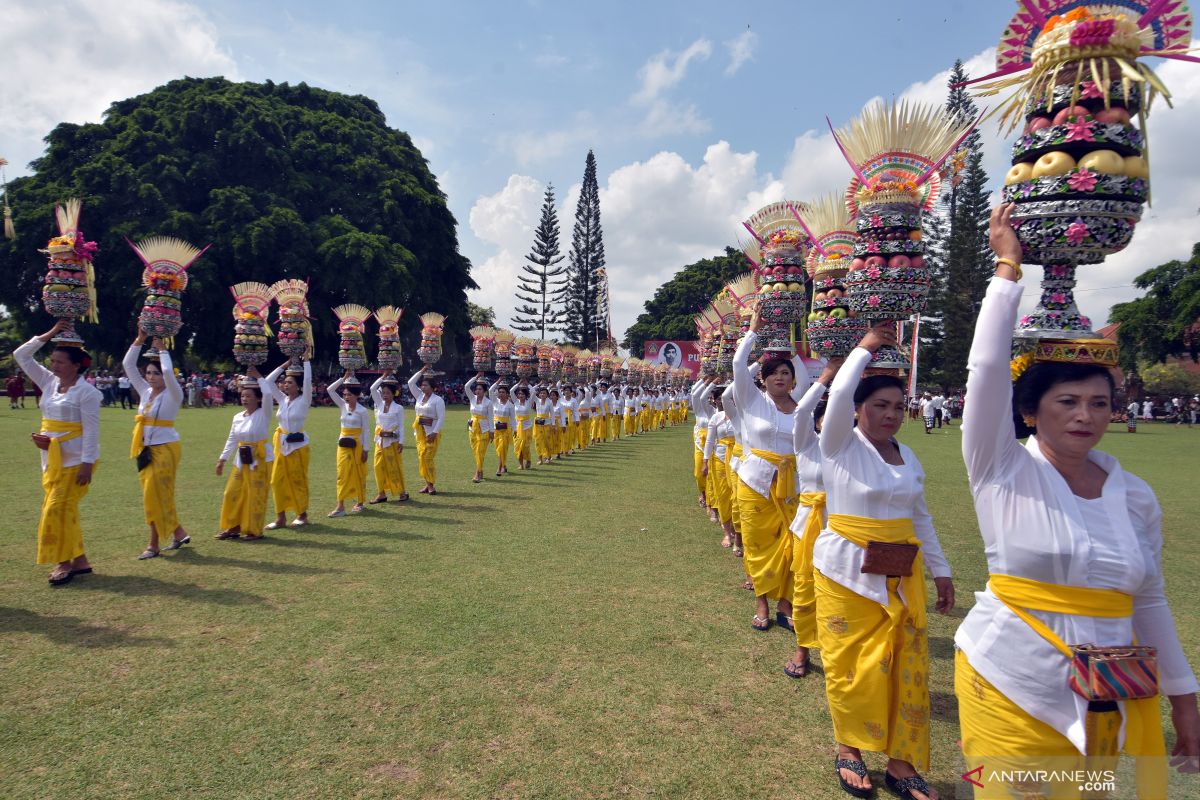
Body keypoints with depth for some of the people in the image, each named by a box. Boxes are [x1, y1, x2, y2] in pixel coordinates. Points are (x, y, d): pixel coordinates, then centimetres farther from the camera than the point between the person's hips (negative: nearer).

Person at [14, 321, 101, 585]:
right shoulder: (49, 382, 9)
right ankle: (80, 561, 16)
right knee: (64, 509, 9)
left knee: (58, 508, -8)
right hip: (52, 460, 8)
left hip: (75, 460, -8)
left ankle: (65, 562, 3)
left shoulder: (87, 391, -12)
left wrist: (87, 463, -20)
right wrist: (49, 334, 4)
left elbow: (91, 431, -16)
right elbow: (21, 356, 12)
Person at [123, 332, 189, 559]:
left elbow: (169, 372, -27)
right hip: (146, 449, 8)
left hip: (165, 448, -7)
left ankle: (153, 544, 2)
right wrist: (139, 340, 3)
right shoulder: (145, 392, 10)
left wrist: (162, 349, -14)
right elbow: (128, 365, 10)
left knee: (155, 495, -6)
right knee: (154, 496, 10)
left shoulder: (173, 395, -9)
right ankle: (178, 534, 22)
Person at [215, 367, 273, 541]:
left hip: (260, 459, -6)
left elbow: (268, 394, -27)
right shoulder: (237, 417, 7)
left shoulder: (263, 414, -10)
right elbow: (232, 440, 14)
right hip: (242, 459, 6)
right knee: (232, 493, 8)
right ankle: (233, 527, 20)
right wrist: (222, 459, 11)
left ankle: (254, 530, 9)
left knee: (255, 495, -2)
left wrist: (258, 377, -17)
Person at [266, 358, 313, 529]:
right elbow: (268, 381, 7)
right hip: (280, 444, 5)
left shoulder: (304, 401, -7)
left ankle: (302, 515, 15)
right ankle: (281, 516, 12)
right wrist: (283, 366, 4)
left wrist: (306, 360, -14)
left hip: (297, 445, -5)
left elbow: (308, 380, -19)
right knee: (278, 480, 4)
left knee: (298, 481, 2)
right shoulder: (282, 400, 7)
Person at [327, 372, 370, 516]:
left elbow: (366, 431, -6)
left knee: (358, 474, 7)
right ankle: (340, 506, -3)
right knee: (343, 473, -1)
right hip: (343, 443, 4)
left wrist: (365, 449, -8)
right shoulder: (343, 406, 4)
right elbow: (330, 390, 0)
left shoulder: (362, 411, -8)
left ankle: (360, 502, 20)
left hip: (357, 443, -4)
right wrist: (344, 378, -5)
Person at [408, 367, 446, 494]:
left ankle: (431, 485, -2)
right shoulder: (420, 396, 11)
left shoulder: (438, 400, -8)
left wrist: (435, 432, -20)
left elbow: (441, 418, -13)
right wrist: (421, 371, 6)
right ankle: (427, 484, 13)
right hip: (420, 430, 7)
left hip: (431, 431, -7)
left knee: (428, 457, -9)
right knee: (421, 456, 6)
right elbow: (411, 383, 10)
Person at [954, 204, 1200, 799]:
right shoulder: (1003, 471, -9)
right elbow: (987, 367, -20)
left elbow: (1149, 601, 13)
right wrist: (1008, 268, -16)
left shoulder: (1135, 496, 4)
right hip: (1013, 694, -4)